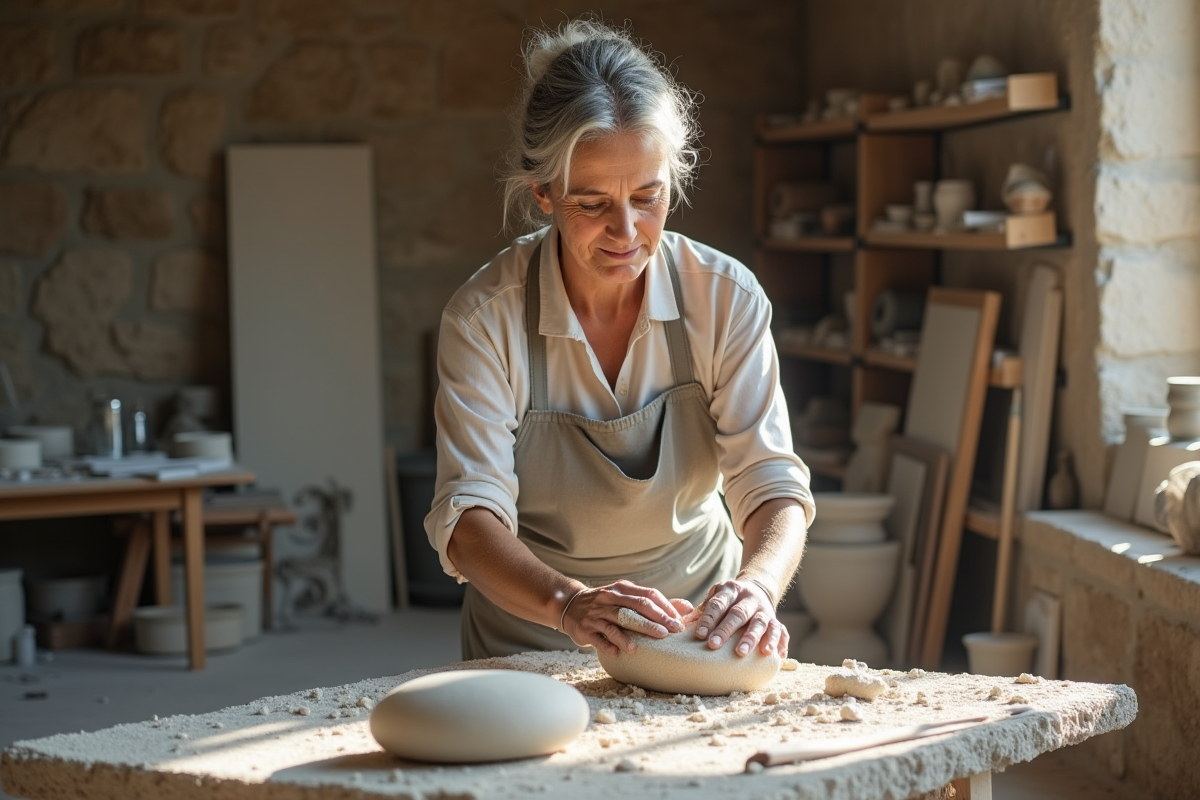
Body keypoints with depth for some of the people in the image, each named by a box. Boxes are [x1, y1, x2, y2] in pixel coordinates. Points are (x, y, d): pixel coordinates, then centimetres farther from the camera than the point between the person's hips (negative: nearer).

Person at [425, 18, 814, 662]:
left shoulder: (726, 298, -9)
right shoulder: (485, 317, -14)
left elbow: (772, 484, -12)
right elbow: (469, 516, -19)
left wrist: (757, 585, -34)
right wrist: (570, 603, -39)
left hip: (696, 625, 2)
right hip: (530, 649, -1)